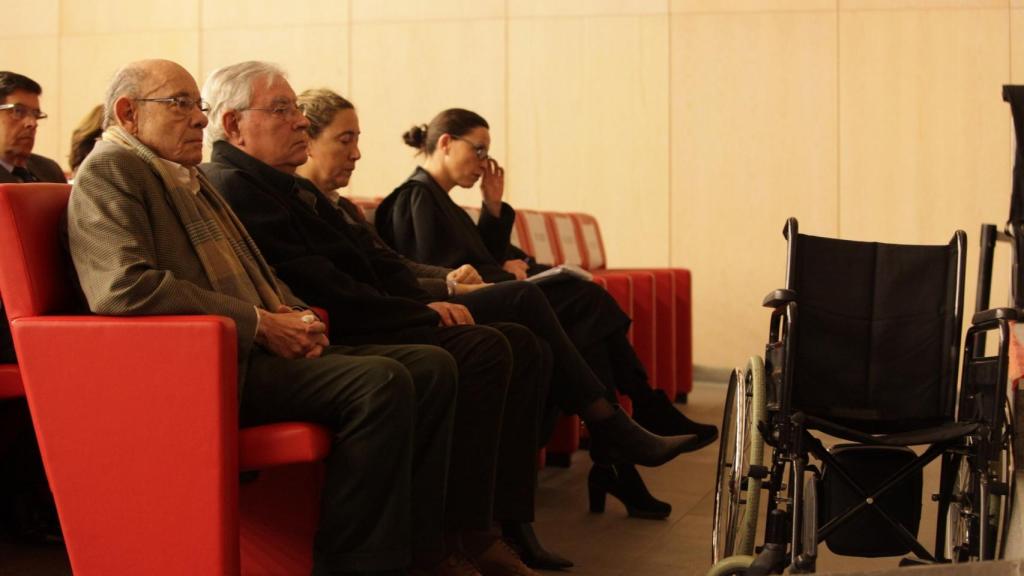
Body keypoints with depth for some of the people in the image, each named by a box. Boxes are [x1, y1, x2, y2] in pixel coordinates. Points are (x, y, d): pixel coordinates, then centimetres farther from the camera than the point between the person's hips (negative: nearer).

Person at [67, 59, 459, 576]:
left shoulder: (189, 178, 26)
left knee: (432, 367, -4)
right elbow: (124, 286, -20)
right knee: (380, 383, -27)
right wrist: (260, 324, -17)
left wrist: (295, 317, 4)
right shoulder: (110, 171, -4)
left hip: (254, 347, 10)